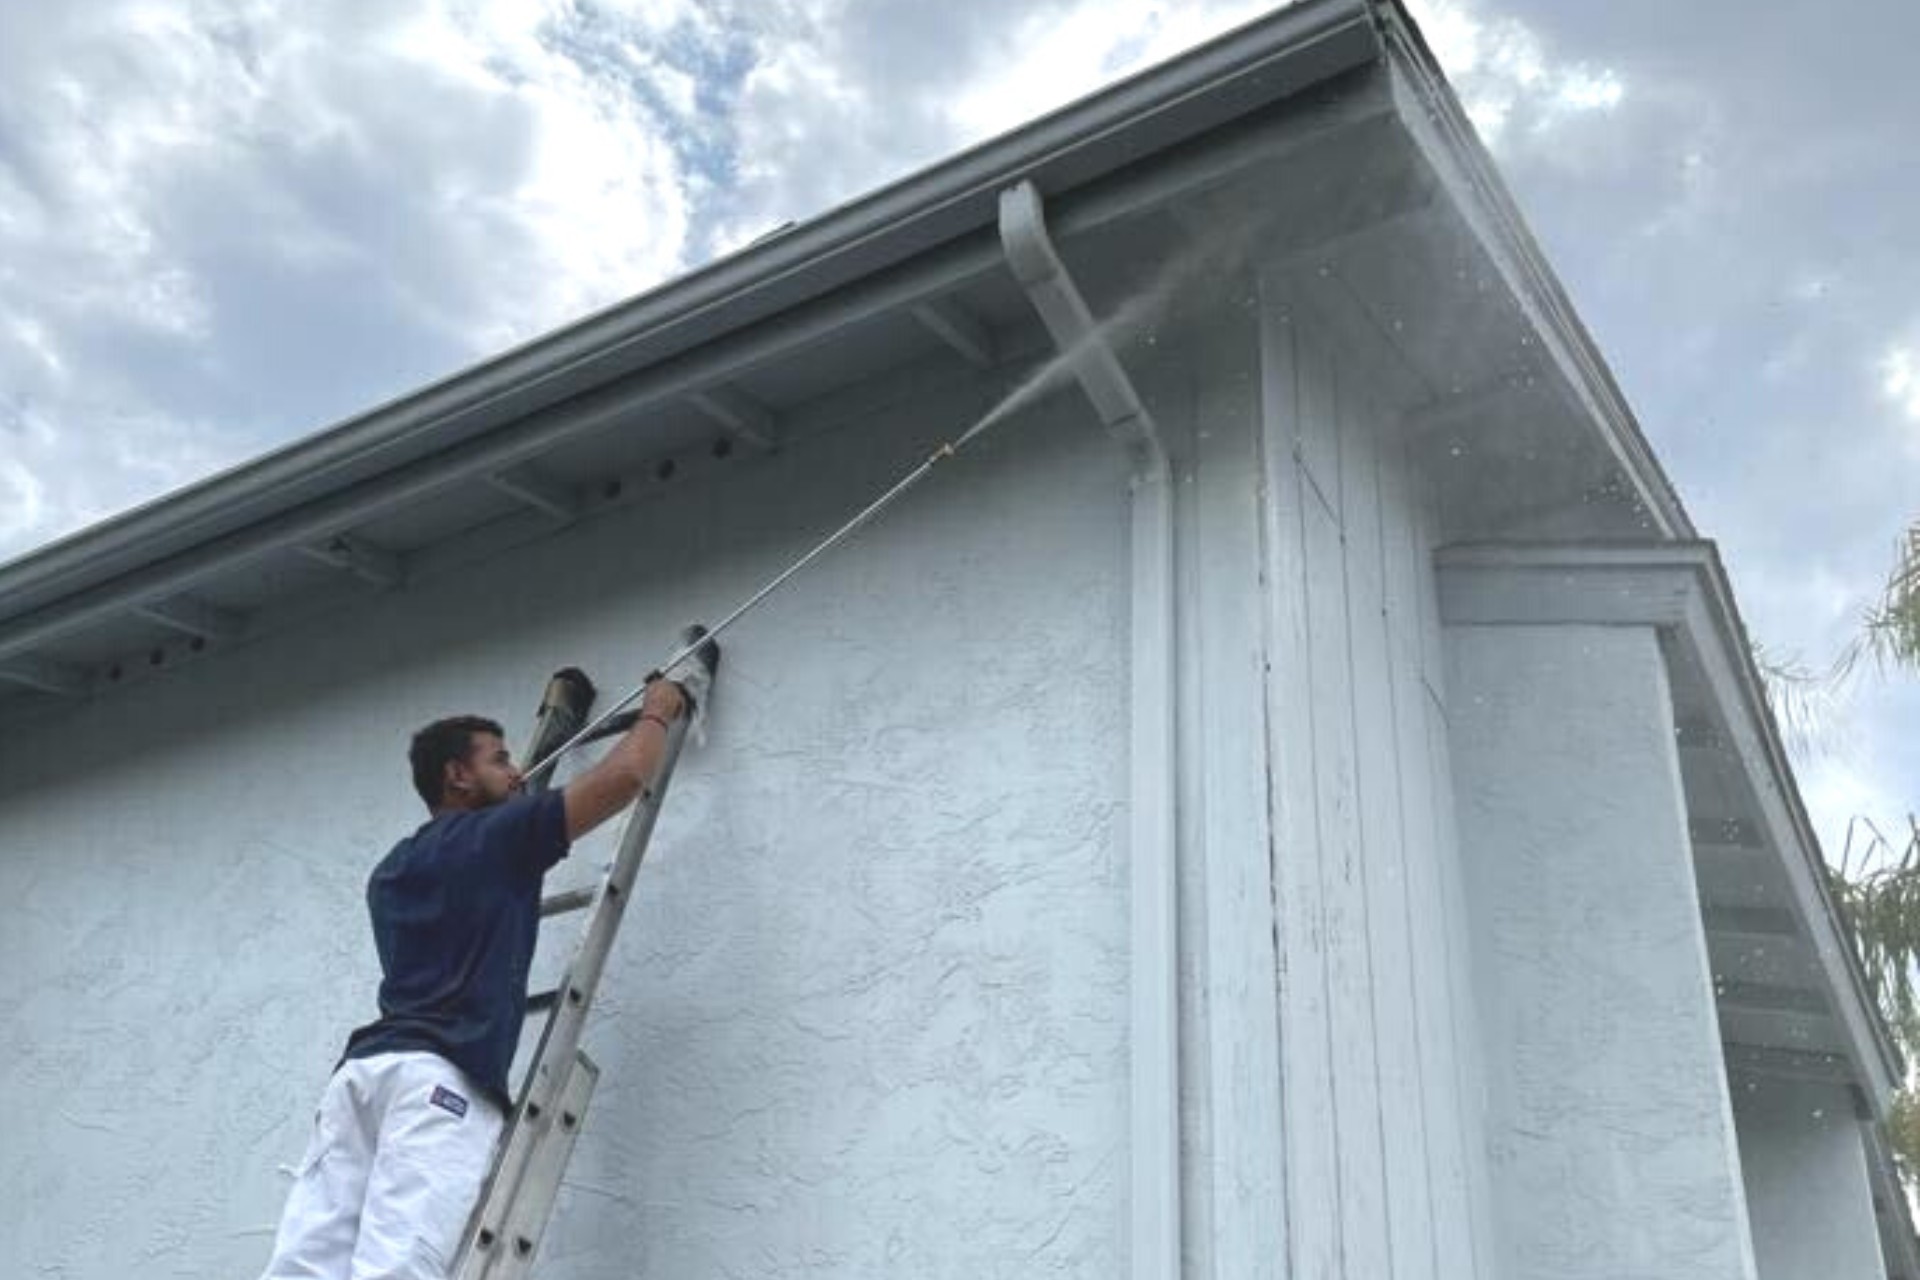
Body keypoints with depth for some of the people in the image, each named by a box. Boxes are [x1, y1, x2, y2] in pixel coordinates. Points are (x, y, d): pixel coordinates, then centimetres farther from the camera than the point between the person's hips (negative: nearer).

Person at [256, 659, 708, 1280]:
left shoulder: (391, 872, 28)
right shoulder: (497, 836, 7)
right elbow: (623, 777, 5)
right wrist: (661, 708, 25)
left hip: (364, 1067, 8)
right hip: (439, 1076, -8)